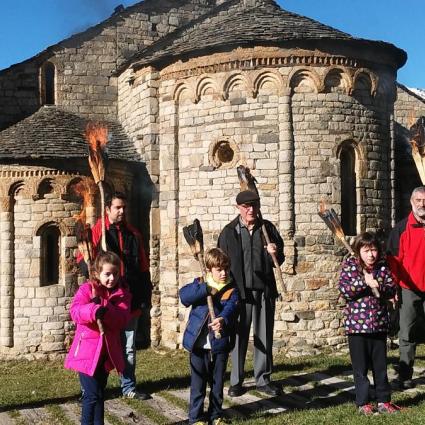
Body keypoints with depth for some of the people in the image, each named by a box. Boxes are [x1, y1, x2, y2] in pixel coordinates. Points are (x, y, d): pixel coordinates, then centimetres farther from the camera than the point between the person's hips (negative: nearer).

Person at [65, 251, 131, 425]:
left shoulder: (122, 293, 3)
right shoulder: (86, 289, -6)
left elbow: (122, 319, -11)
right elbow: (75, 311, -22)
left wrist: (105, 309, -26)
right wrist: (94, 310, -40)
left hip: (108, 350, 5)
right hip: (87, 349, -5)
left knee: (100, 394, 17)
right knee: (92, 395, -9)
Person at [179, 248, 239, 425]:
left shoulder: (231, 289, 0)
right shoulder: (200, 284, 1)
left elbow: (231, 308, -19)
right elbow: (184, 295, -17)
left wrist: (223, 319, -40)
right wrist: (205, 289, -25)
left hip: (220, 345, 1)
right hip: (199, 344, -1)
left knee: (218, 382, 14)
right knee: (198, 383, 6)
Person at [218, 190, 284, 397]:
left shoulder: (268, 228, 9)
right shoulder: (229, 232, 3)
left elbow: (280, 259, 15)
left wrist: (274, 253, -8)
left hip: (264, 290, 2)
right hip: (239, 291, -2)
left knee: (264, 336, 8)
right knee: (239, 336, 4)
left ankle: (263, 379, 19)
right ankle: (236, 381, 14)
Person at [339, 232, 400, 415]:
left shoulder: (382, 268, 5)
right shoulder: (349, 266, -4)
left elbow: (392, 290, 2)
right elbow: (344, 290, -13)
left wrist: (379, 286, -17)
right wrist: (364, 282, -22)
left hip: (379, 324, 3)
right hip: (357, 324, -3)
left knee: (380, 365, 12)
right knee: (360, 367, 5)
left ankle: (384, 401, 23)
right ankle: (363, 403, 14)